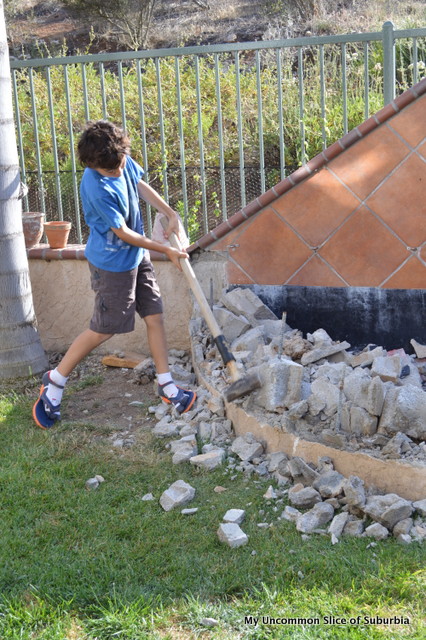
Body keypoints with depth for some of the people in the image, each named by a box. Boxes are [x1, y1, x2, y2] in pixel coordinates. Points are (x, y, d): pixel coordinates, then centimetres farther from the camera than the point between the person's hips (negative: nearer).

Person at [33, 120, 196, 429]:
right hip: (113, 264, -7)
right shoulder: (96, 188, -30)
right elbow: (123, 233, -23)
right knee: (103, 329, 3)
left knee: (155, 317, 9)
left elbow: (140, 186, 14)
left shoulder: (123, 162, -8)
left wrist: (171, 214, 6)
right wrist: (166, 250, -14)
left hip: (137, 256, 7)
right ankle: (55, 381, 19)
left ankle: (167, 386, 20)